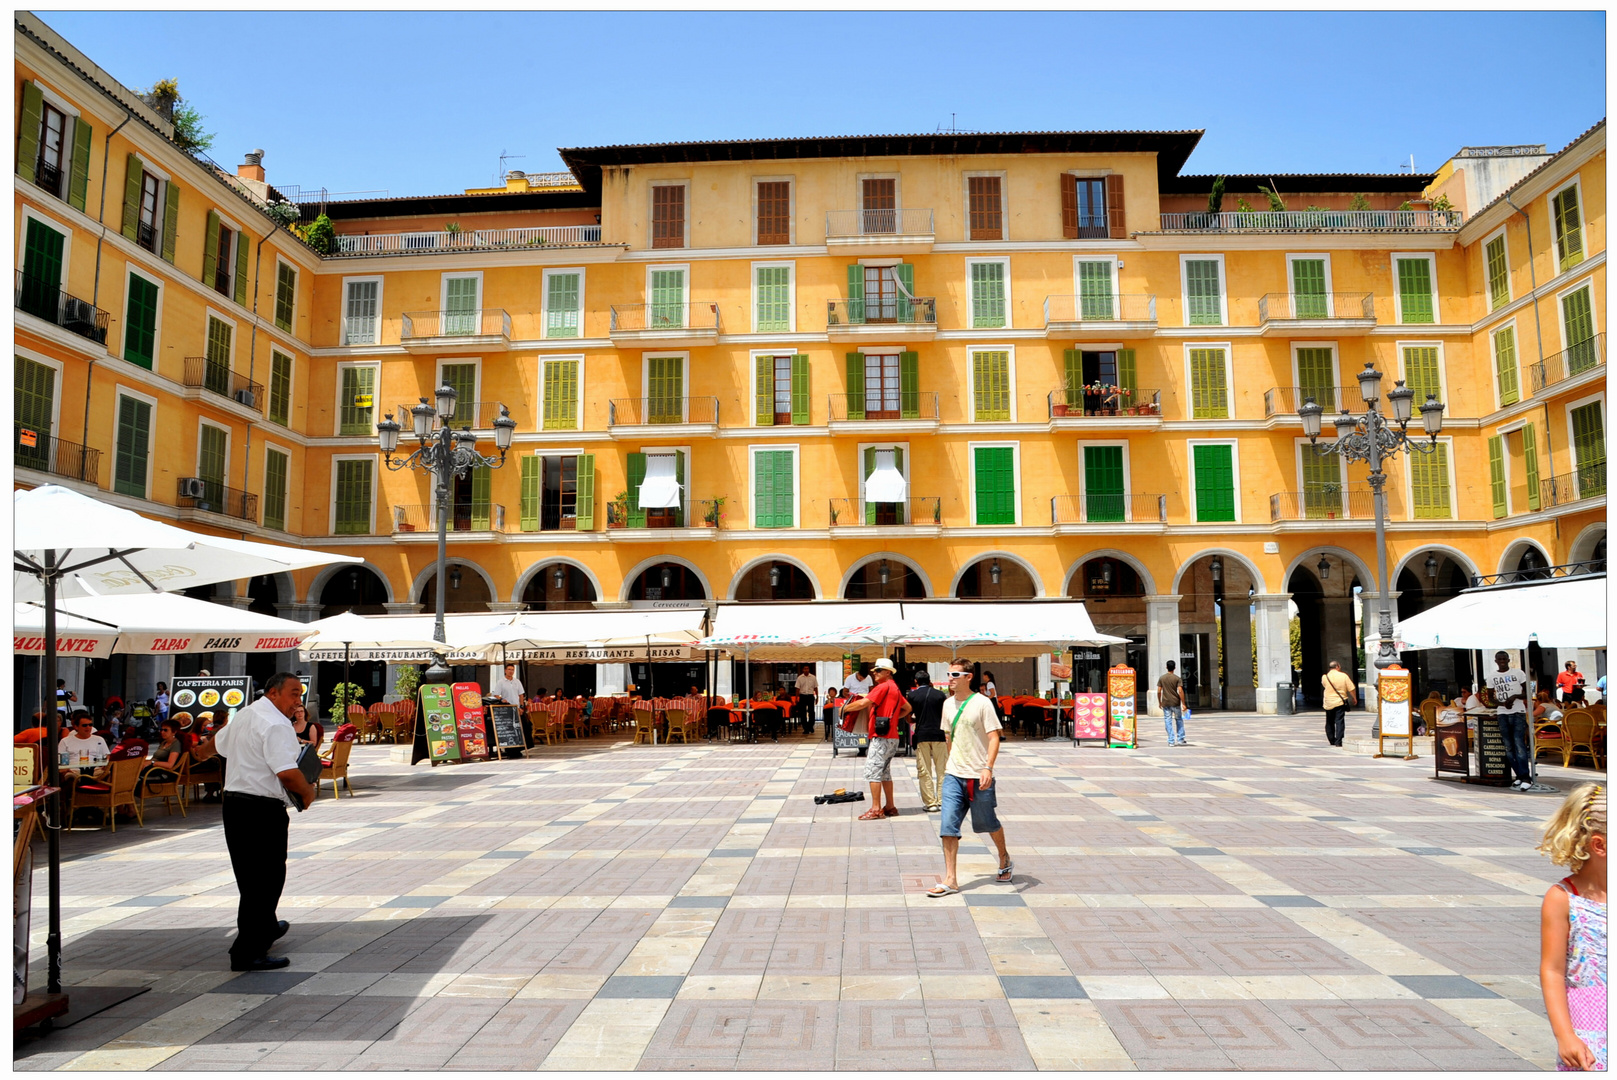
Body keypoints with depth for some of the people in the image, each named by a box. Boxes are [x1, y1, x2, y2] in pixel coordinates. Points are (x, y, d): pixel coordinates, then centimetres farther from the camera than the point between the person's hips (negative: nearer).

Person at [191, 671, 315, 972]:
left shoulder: (245, 715, 14)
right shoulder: (276, 724, -18)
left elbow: (218, 742, 34)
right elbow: (287, 773, -26)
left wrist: (202, 751, 57)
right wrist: (308, 792, -8)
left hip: (235, 802, 10)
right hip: (263, 810, -10)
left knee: (250, 876, 22)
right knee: (266, 879, -3)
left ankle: (266, 929, 40)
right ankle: (248, 953, 0)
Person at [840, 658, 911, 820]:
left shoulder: (884, 686, -12)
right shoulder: (895, 688, 18)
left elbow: (863, 703, -20)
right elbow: (907, 708, 28)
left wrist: (845, 708, -6)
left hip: (881, 737, -10)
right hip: (892, 737, 10)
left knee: (873, 771, -9)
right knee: (884, 772, 15)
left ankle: (875, 809, -10)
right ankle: (890, 807, 18)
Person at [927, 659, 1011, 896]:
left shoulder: (981, 703, -10)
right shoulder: (948, 704, 8)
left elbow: (994, 737, -13)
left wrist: (988, 768, -23)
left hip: (979, 777, -4)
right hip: (954, 776, 4)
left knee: (987, 823, 12)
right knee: (948, 825, -6)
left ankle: (1004, 859, 40)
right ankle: (950, 879, -2)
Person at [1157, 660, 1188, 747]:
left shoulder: (1161, 678, 2)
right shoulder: (1177, 678, -5)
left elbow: (1159, 691, 1)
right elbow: (1180, 691, -12)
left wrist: (1159, 702, 13)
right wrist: (1183, 704, -9)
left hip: (1165, 703, 1)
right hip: (1175, 703, -1)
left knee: (1168, 722, 3)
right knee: (1179, 720, 13)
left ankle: (1171, 741, 2)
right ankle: (1180, 740, 12)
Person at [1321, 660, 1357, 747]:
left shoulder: (1324, 677, -3)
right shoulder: (1343, 676, -7)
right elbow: (1352, 689, -3)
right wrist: (1355, 698, 12)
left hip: (1328, 703, 2)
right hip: (1340, 702, -2)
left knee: (1329, 722, 15)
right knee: (1340, 721, -2)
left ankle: (1332, 740, 23)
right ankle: (1338, 741, -9)